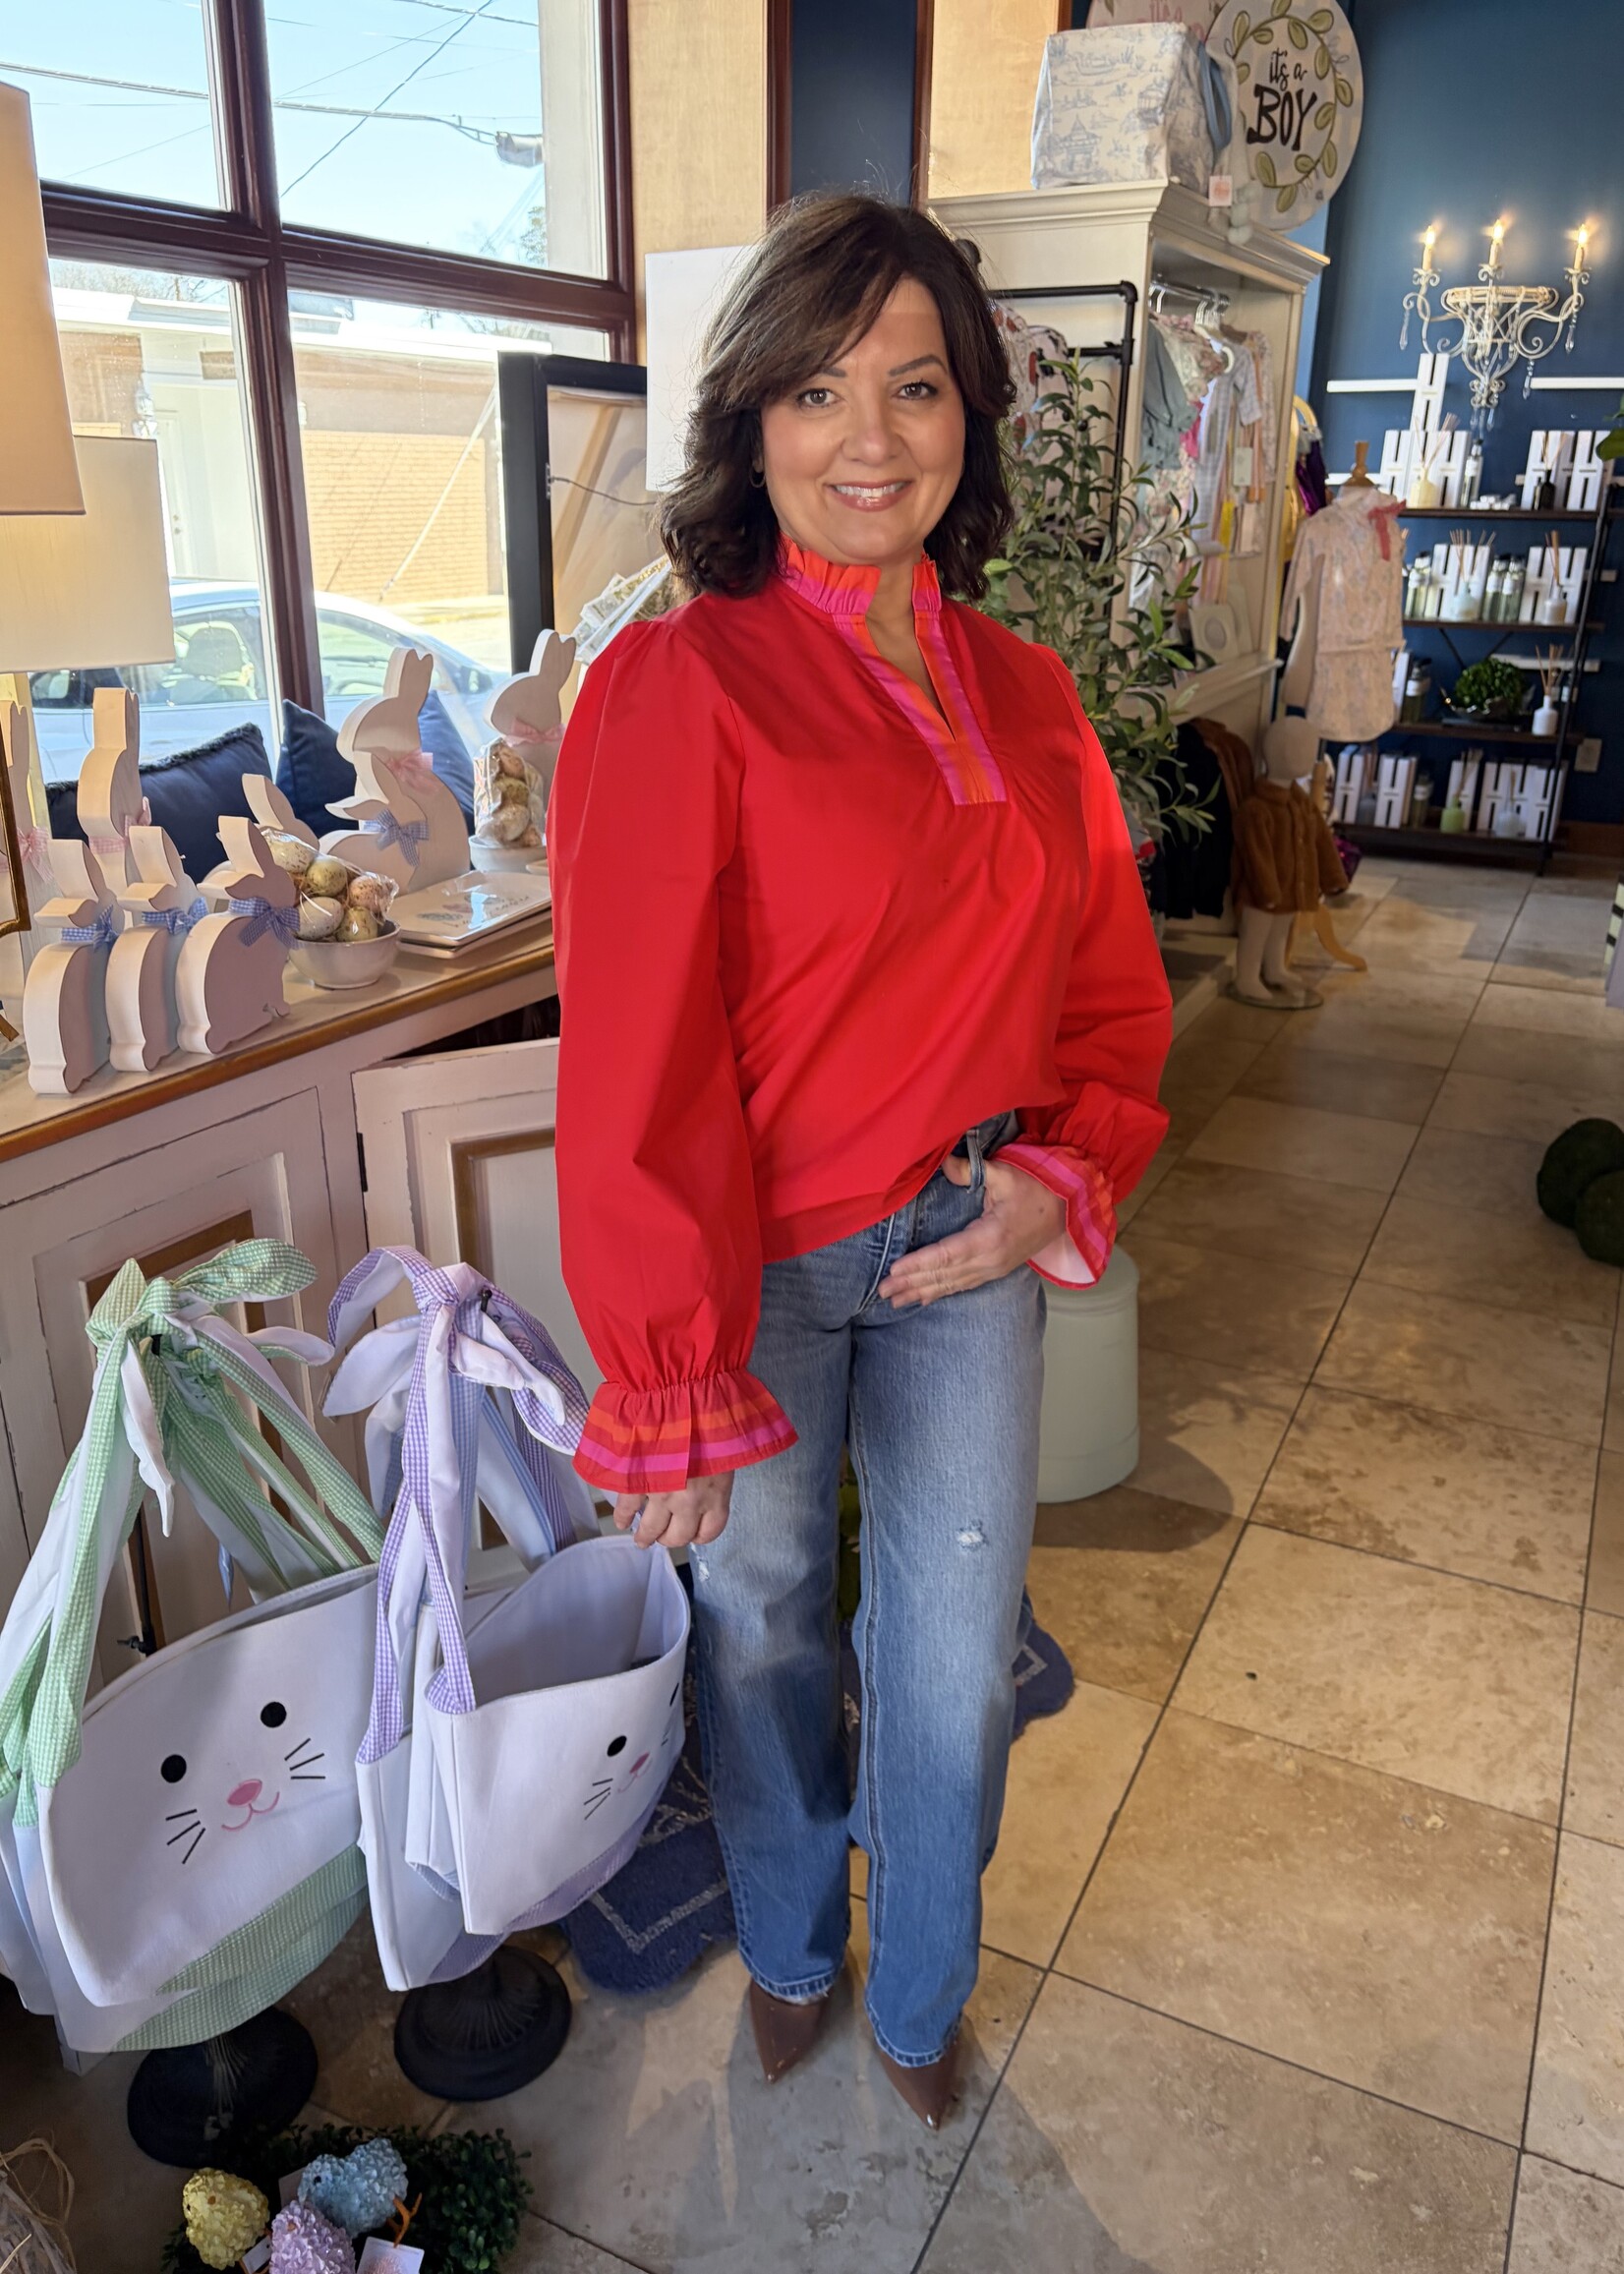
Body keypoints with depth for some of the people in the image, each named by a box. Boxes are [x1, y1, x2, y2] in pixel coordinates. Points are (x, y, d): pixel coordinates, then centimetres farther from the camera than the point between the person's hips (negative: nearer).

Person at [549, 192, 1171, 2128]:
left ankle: (922, 2000, 46)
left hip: (966, 1250, 5)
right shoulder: (680, 687, -14)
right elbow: (637, 1059, -17)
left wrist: (1064, 1172, -7)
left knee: (958, 1653, 14)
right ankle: (788, 1949, 50)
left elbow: (1110, 979, 11)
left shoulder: (1025, 696, 4)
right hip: (758, 1265, -4)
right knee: (763, 1622, 17)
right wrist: (679, 1382, -16)